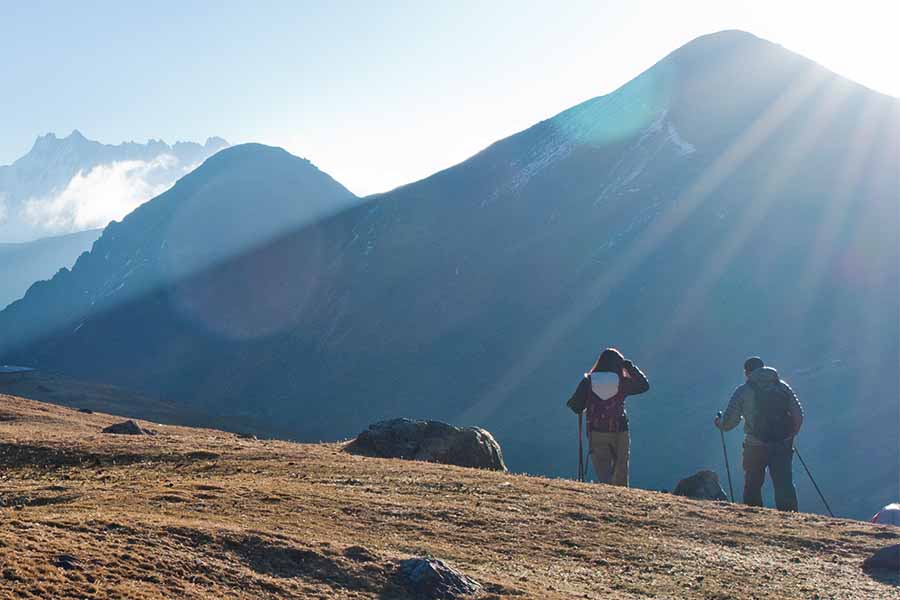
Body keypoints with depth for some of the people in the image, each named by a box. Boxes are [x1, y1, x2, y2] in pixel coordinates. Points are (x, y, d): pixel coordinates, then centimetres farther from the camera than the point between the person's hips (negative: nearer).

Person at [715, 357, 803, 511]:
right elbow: (798, 415, 7)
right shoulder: (783, 387, 8)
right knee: (785, 484, 3)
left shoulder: (743, 391, 0)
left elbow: (730, 421, -1)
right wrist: (790, 434, 23)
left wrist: (720, 423, 21)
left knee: (753, 486, 14)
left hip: (755, 446, -2)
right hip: (783, 446, 2)